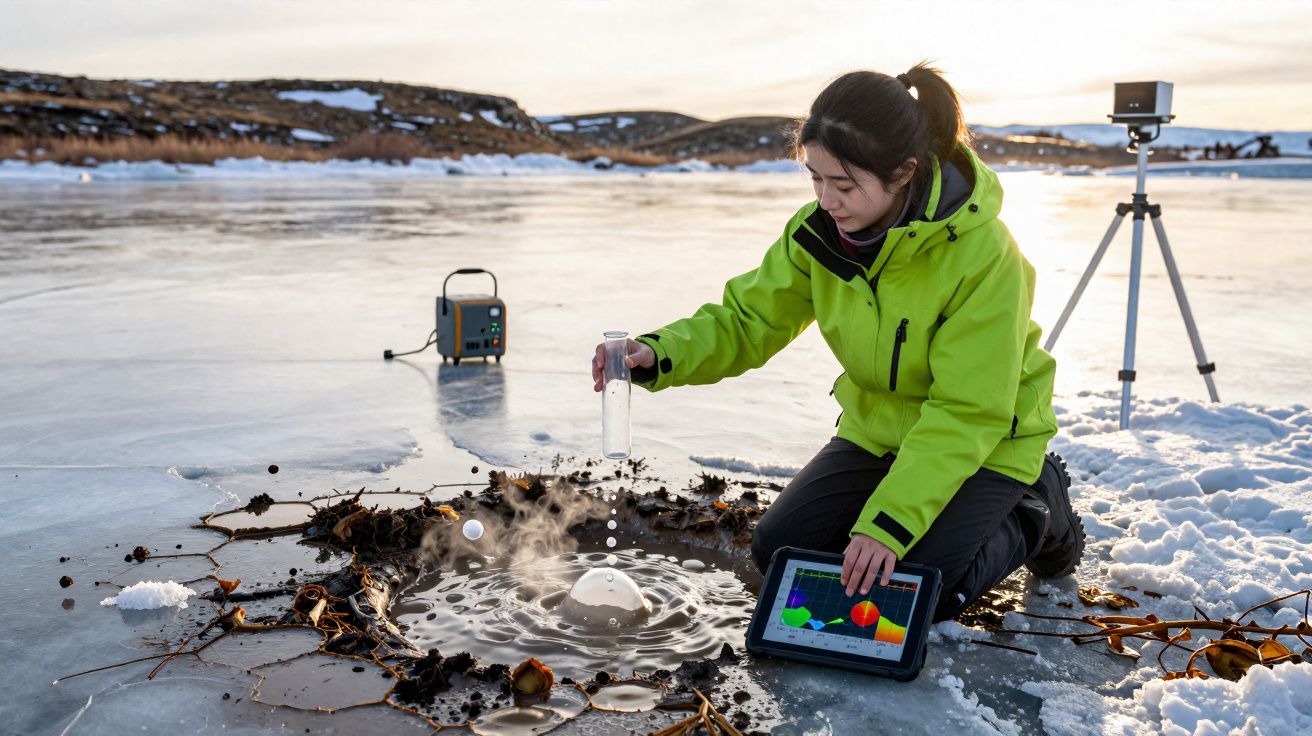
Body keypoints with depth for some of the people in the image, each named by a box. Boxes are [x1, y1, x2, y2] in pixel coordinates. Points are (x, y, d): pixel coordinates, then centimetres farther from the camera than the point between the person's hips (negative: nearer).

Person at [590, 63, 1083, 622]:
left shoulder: (983, 254, -31)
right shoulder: (819, 230, -15)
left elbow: (966, 414, -30)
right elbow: (750, 318, -10)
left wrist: (888, 526, -35)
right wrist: (660, 354, -31)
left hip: (982, 443, -5)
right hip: (878, 427, 5)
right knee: (778, 551, -1)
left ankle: (1035, 511, 10)